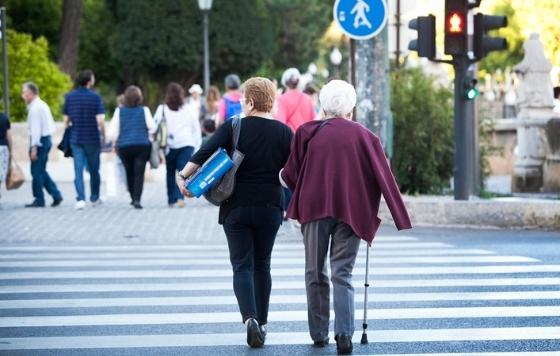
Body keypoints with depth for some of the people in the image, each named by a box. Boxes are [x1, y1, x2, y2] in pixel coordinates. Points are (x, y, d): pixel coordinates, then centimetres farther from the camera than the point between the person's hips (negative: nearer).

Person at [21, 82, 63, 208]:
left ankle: (39, 199, 0)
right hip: (47, 139, 10)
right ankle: (56, 195, 11)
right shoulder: (42, 105, 16)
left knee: (37, 171, -3)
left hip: (39, 141, -10)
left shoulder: (35, 108, -14)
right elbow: (51, 125, 19)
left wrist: (34, 147, -21)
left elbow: (36, 129, -20)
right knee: (41, 171, 15)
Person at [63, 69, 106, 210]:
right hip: (93, 139, -2)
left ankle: (80, 199, -13)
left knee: (78, 170, 0)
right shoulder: (95, 97, -9)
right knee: (94, 169, 14)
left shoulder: (69, 97, 1)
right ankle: (95, 198, 26)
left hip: (76, 139, 2)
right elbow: (100, 120, -14)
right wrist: (103, 136, 0)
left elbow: (66, 120, 4)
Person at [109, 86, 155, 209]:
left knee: (129, 173, 16)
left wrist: (115, 144, 14)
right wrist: (149, 139, 15)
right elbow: (152, 127, -3)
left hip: (124, 147, 2)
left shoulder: (119, 111, 1)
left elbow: (114, 131, 0)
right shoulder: (144, 110, -2)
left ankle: (133, 198, 25)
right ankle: (137, 199, -17)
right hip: (142, 146, -2)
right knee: (139, 173, -5)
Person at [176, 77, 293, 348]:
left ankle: (250, 318, -21)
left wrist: (182, 176, -13)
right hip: (269, 208, 2)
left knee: (242, 266, -1)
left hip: (236, 207, -2)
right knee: (262, 265, 15)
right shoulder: (284, 132, 0)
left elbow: (205, 153, -16)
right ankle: (262, 322, 16)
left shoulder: (233, 128, -5)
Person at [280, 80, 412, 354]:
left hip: (314, 208, 0)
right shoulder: (364, 136, 5)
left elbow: (290, 175, 2)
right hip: (351, 211, 0)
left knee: (315, 272, 12)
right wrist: (399, 217, 7)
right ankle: (344, 334, -17)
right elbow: (384, 178, 2)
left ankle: (319, 333, 16)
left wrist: (283, 178, 24)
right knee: (342, 273, 0)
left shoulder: (307, 132, 2)